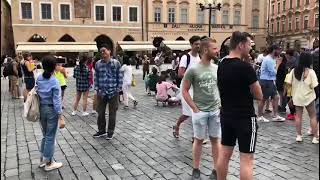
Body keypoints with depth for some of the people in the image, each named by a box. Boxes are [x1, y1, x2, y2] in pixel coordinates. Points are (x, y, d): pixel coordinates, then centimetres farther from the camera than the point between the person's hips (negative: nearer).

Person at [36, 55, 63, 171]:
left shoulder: (39, 78, 0)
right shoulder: (54, 82, -18)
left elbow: (37, 93, 6)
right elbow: (56, 100, -18)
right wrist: (60, 115, -13)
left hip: (41, 109, 7)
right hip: (51, 110, -6)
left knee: (45, 135, 21)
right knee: (50, 137, 5)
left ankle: (42, 159, 31)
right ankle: (48, 163, 16)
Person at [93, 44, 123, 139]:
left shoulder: (116, 63, -3)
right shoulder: (98, 64, 3)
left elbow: (120, 77, -1)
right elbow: (96, 77, 8)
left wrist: (118, 89, -6)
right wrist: (97, 89, 0)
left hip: (113, 93, -2)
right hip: (101, 93, 2)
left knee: (112, 113, 7)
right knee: (100, 113, 10)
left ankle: (110, 132, 22)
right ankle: (101, 130, 28)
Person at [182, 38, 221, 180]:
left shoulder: (217, 68, 3)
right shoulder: (193, 70, -10)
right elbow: (184, 91, -6)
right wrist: (195, 108, -10)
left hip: (216, 111, 4)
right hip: (200, 112, -4)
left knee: (216, 140, 11)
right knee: (198, 140, 9)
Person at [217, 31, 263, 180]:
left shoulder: (221, 66, 4)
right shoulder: (245, 67, -19)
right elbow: (259, 96, -11)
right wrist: (248, 92, 6)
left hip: (226, 116, 8)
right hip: (245, 118, -7)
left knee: (224, 154, 15)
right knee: (246, 159, 2)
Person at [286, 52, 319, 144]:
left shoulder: (294, 70, -4)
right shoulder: (311, 72, -14)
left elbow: (289, 83, -3)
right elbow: (314, 86, -16)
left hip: (297, 97, 3)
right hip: (308, 97, -3)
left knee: (298, 116, 11)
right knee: (313, 116, 9)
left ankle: (299, 136, 13)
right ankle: (315, 137, 12)